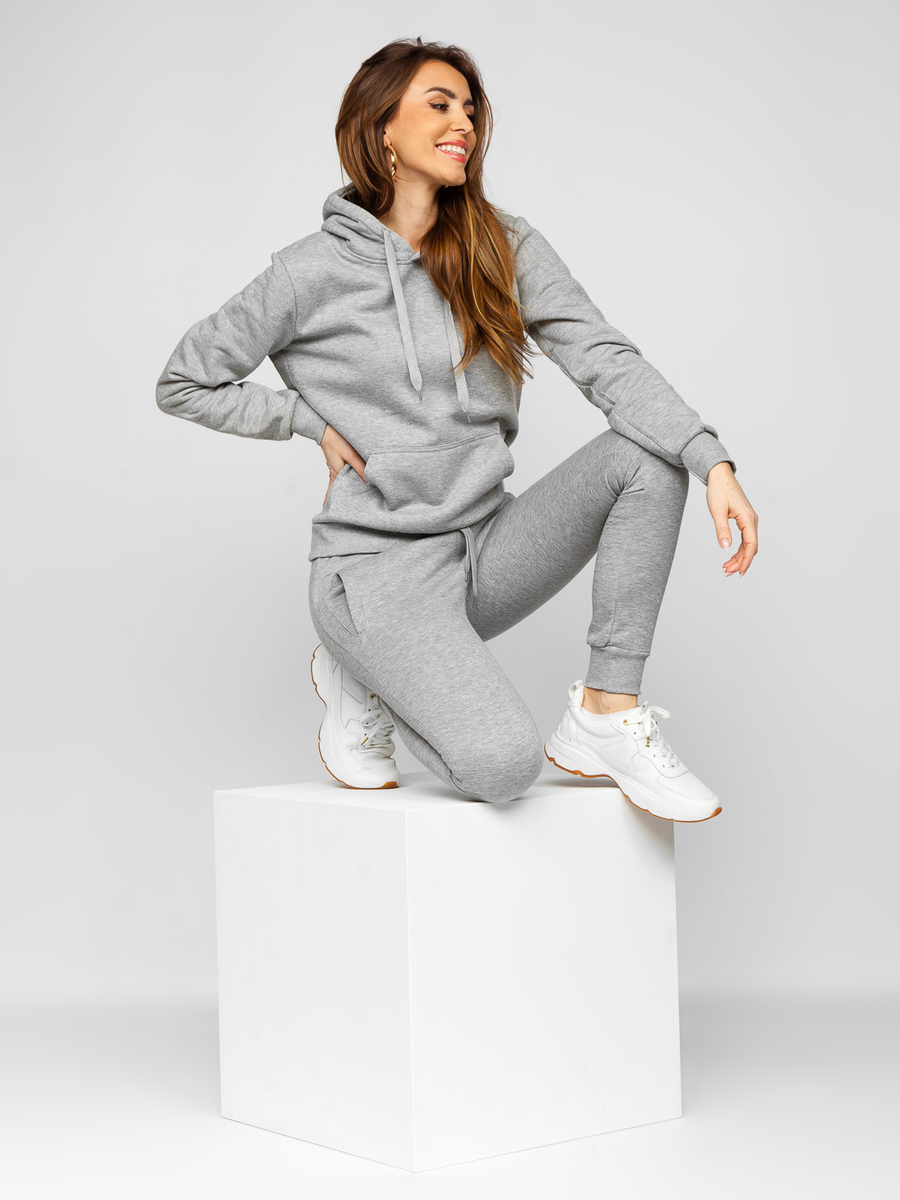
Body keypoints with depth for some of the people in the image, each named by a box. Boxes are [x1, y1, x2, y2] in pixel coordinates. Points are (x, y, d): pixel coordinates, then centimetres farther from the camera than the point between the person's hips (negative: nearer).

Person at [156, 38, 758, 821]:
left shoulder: (506, 248, 4)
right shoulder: (313, 272, -5)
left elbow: (608, 360, -9)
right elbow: (184, 383, 4)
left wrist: (713, 460, -24)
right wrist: (316, 423, -5)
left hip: (488, 547, 5)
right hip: (378, 566, -4)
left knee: (648, 452, -19)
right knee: (503, 764, -25)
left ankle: (606, 721, -13)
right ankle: (361, 676, 7)